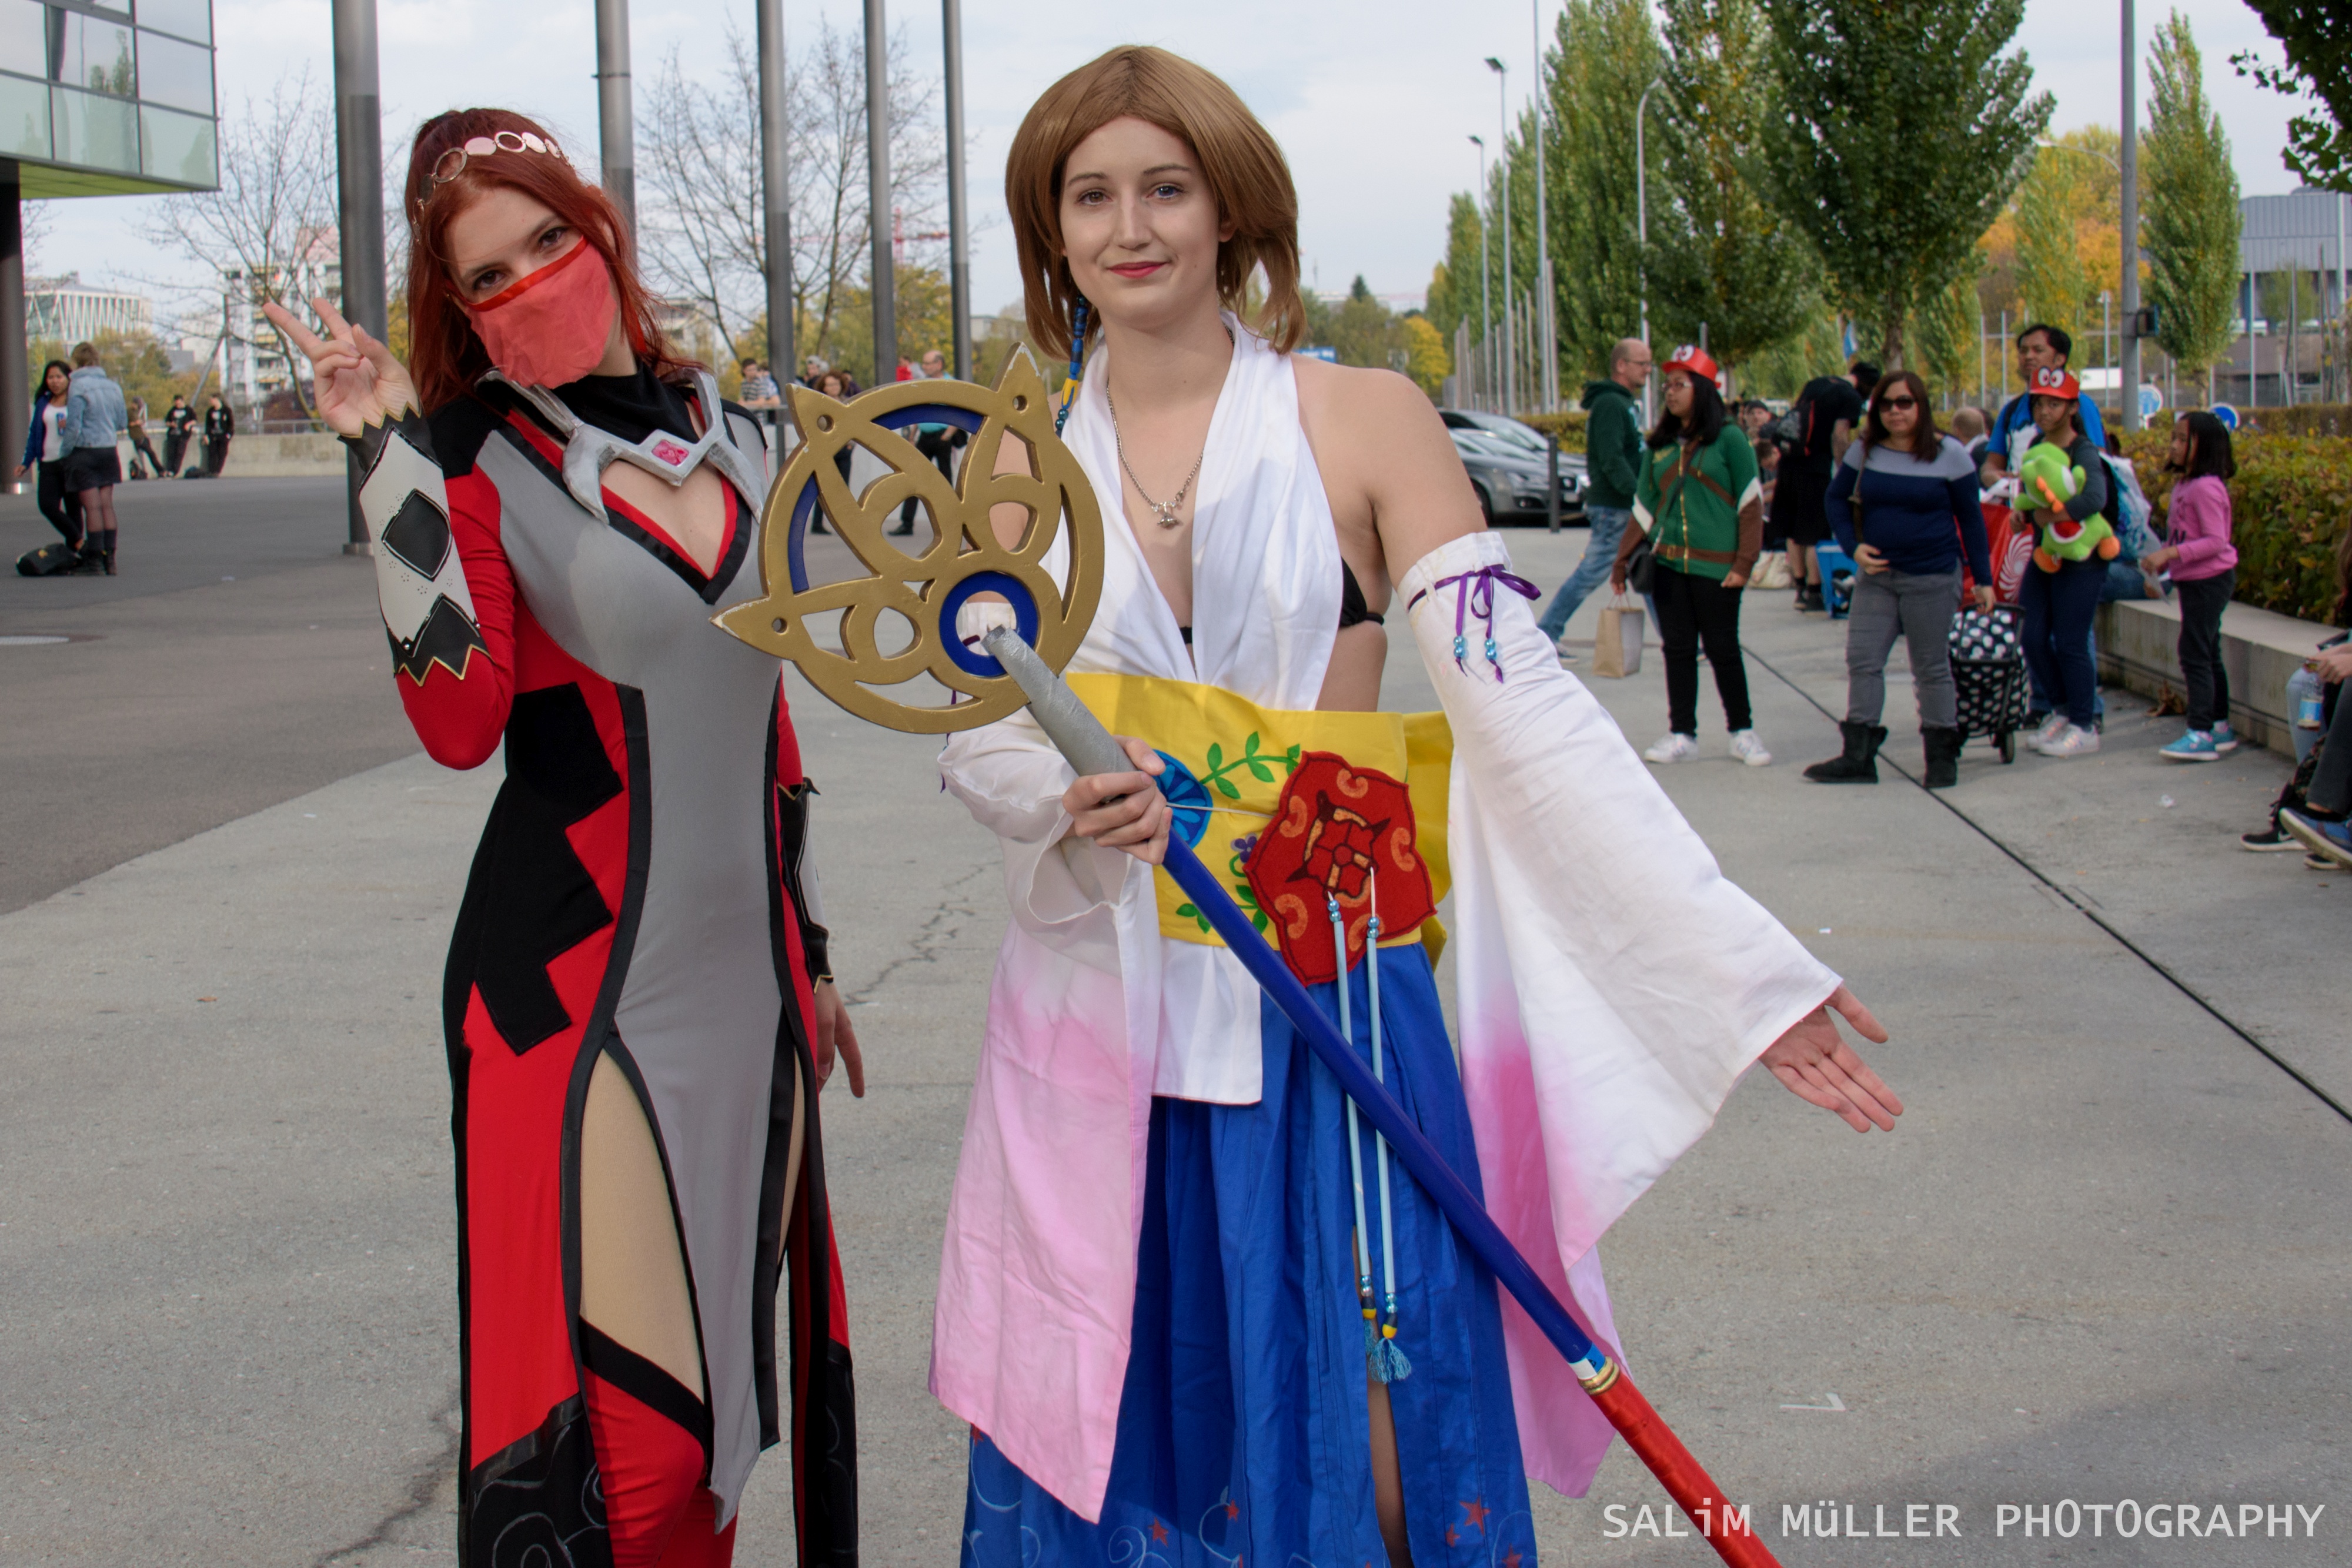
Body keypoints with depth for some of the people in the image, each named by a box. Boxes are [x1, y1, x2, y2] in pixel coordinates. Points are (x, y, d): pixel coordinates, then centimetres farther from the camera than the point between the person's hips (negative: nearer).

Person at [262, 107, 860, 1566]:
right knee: (626, 1435, -9)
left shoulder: (732, 437, 12)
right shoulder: (482, 466, -5)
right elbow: (460, 722, -22)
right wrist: (392, 452, -23)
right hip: (578, 1000, -6)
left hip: (745, 985, 6)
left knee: (722, 1394, 13)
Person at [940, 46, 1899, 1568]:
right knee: (1098, 1435, 9)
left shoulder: (1366, 422, -5)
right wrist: (1063, 799, -18)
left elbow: (1522, 704, -10)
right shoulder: (1023, 461, 5)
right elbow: (976, 725, 7)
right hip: (1099, 1006, 2)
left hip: (1329, 1003, -2)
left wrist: (1737, 959, -18)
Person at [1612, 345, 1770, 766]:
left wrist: (1744, 562, -11)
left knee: (1723, 649, 1)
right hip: (1668, 562, 4)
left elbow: (1751, 502, -4)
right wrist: (1622, 560, 12)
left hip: (1716, 565, -4)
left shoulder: (1729, 439, -3)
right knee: (1678, 650, 5)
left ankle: (1742, 732, 14)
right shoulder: (1659, 445, 12)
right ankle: (1682, 735, 11)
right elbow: (1645, 507, 16)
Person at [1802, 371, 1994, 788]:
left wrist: (1983, 579, 0)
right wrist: (1853, 546, -3)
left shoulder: (1949, 454, -4)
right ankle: (1858, 757, 4)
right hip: (1876, 574, 4)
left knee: (1932, 669, 3)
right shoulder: (1865, 452, 4)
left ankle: (1942, 755, 15)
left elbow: (1971, 518, 0)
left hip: (1932, 577, -4)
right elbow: (1837, 498, 13)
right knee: (1862, 660, -1)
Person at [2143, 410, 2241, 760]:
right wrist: (2161, 560, 6)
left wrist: (2170, 553, -27)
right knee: (2207, 654, 15)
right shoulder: (2183, 485, 11)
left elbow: (2216, 541, -24)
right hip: (2193, 580, 10)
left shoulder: (2206, 488, -19)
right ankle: (2220, 728, 23)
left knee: (2195, 654, -11)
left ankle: (2201, 735, -11)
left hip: (2210, 578, -10)